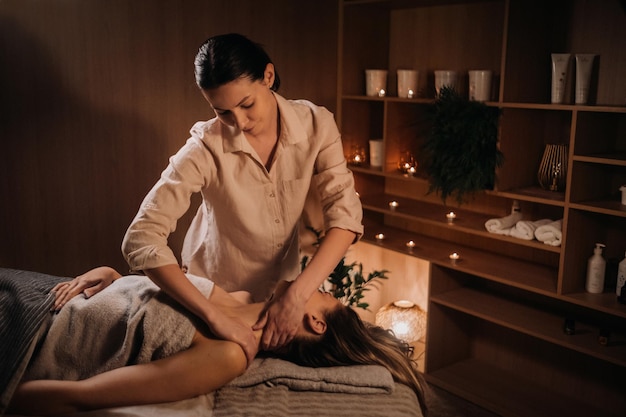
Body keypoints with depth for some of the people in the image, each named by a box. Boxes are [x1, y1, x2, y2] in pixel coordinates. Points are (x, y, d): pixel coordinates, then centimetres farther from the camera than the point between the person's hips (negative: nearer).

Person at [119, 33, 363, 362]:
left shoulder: (316, 125, -20)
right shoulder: (206, 147, -29)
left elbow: (344, 215, -24)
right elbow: (141, 239, -36)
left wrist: (297, 296, -36)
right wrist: (215, 319, -43)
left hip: (284, 282, 3)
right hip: (217, 291, -2)